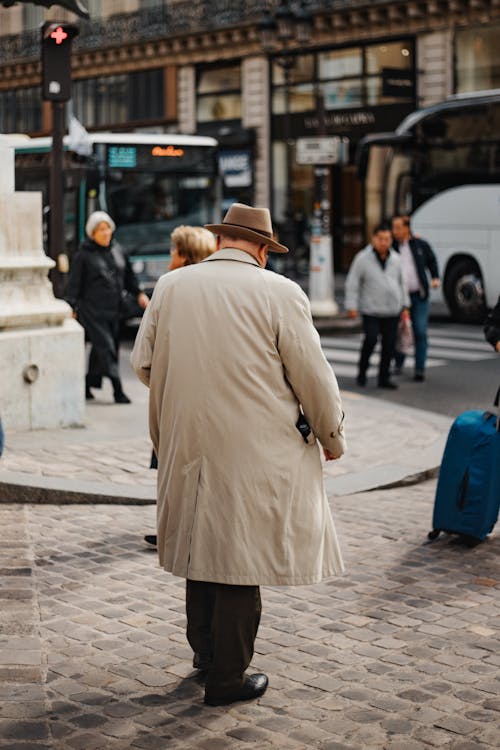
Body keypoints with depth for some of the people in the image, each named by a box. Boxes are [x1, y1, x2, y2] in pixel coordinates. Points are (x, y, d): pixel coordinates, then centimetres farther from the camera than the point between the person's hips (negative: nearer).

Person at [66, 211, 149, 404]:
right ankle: (117, 390, -14)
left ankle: (87, 385, 22)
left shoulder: (117, 250, 11)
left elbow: (128, 275, 21)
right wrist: (72, 307, -10)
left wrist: (139, 293, 9)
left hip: (113, 309, 6)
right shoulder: (83, 255, -5)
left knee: (100, 348, 10)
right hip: (93, 310, -6)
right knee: (105, 347, -12)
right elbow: (74, 283, -4)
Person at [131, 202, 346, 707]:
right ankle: (227, 679, 12)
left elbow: (143, 364, 8)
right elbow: (314, 378, -6)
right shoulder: (279, 293, -10)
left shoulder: (171, 286, 1)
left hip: (186, 444, 5)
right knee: (241, 557, 3)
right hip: (256, 452, -4)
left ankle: (205, 651, 34)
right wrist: (332, 437, 10)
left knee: (203, 542, 19)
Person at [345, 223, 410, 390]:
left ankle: (384, 378, 12)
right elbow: (352, 284, -3)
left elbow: (402, 283, 19)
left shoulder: (395, 259, 9)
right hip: (371, 310, -4)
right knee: (371, 339, -17)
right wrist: (352, 306, -9)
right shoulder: (363, 259, -4)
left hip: (392, 311, 4)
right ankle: (362, 370, 6)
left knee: (389, 344, 2)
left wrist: (405, 305, 16)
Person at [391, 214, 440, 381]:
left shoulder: (421, 245, 5)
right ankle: (398, 363, 26)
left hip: (419, 295, 0)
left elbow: (432, 261, 20)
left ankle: (420, 369, 2)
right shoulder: (391, 247, 0)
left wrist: (435, 278, 7)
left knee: (420, 332, -4)